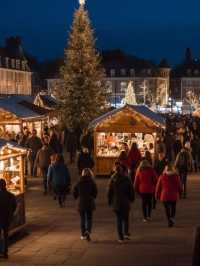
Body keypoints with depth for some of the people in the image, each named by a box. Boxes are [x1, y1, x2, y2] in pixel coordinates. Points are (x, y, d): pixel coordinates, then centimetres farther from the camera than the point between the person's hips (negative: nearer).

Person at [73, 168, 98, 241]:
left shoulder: (79, 182, 0)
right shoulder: (92, 182, -6)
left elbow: (74, 192, 1)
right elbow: (95, 192, -8)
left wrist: (78, 197, 20)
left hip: (81, 203, 2)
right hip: (90, 203, -1)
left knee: (82, 219, 14)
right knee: (89, 219, 7)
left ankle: (83, 234, 16)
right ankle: (88, 231, -17)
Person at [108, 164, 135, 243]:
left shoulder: (112, 180, -3)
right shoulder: (127, 179, -6)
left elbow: (110, 192, 3)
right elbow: (131, 191, -1)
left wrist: (110, 201, 13)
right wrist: (132, 199, 13)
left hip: (116, 203, 1)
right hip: (125, 203, -1)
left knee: (119, 220, 6)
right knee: (126, 219, 15)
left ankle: (121, 237, 4)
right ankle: (126, 233, 3)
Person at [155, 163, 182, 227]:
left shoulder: (162, 177, -4)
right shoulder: (176, 176, -3)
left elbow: (158, 187, 1)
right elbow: (179, 186, 1)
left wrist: (157, 195, 12)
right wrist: (179, 194, 16)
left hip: (165, 196, -1)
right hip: (174, 196, 1)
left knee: (167, 209, 9)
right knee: (173, 208, 15)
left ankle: (169, 221, 5)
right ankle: (172, 217, -9)